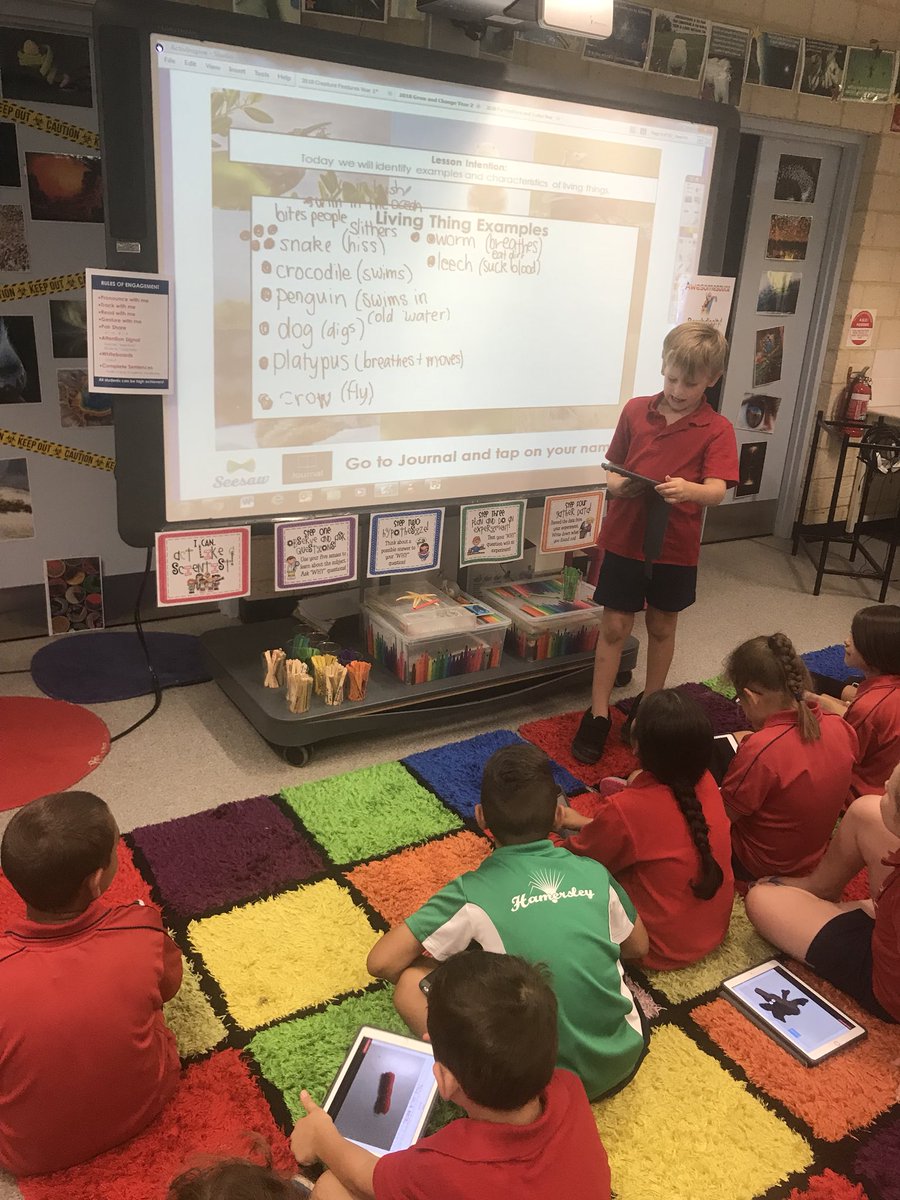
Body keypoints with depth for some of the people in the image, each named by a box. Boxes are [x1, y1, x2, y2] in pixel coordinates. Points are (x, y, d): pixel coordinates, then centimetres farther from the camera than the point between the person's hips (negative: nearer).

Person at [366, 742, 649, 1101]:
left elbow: (381, 963, -11)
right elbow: (638, 946, 14)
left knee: (411, 982, -2)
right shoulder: (594, 874, -4)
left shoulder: (473, 892, -13)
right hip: (624, 1059, 5)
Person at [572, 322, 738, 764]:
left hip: (675, 546, -1)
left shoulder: (717, 430, -7)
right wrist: (618, 486, -18)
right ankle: (597, 714, 15)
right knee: (614, 627, 6)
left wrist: (688, 489, -40)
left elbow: (717, 490, -19)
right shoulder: (636, 410, 0)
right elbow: (613, 470, 6)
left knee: (662, 627, 16)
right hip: (624, 539, 1)